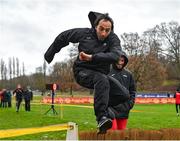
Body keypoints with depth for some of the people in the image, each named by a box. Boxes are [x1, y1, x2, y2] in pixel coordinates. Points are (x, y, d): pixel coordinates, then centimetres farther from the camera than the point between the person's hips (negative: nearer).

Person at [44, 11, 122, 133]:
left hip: (100, 73, 4)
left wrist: (92, 58, -39)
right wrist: (50, 53, 17)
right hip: (82, 71, -4)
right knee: (102, 80, -35)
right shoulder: (85, 33, -7)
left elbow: (115, 56, -31)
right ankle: (102, 117, -43)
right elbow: (63, 37, 8)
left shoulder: (114, 39, -9)